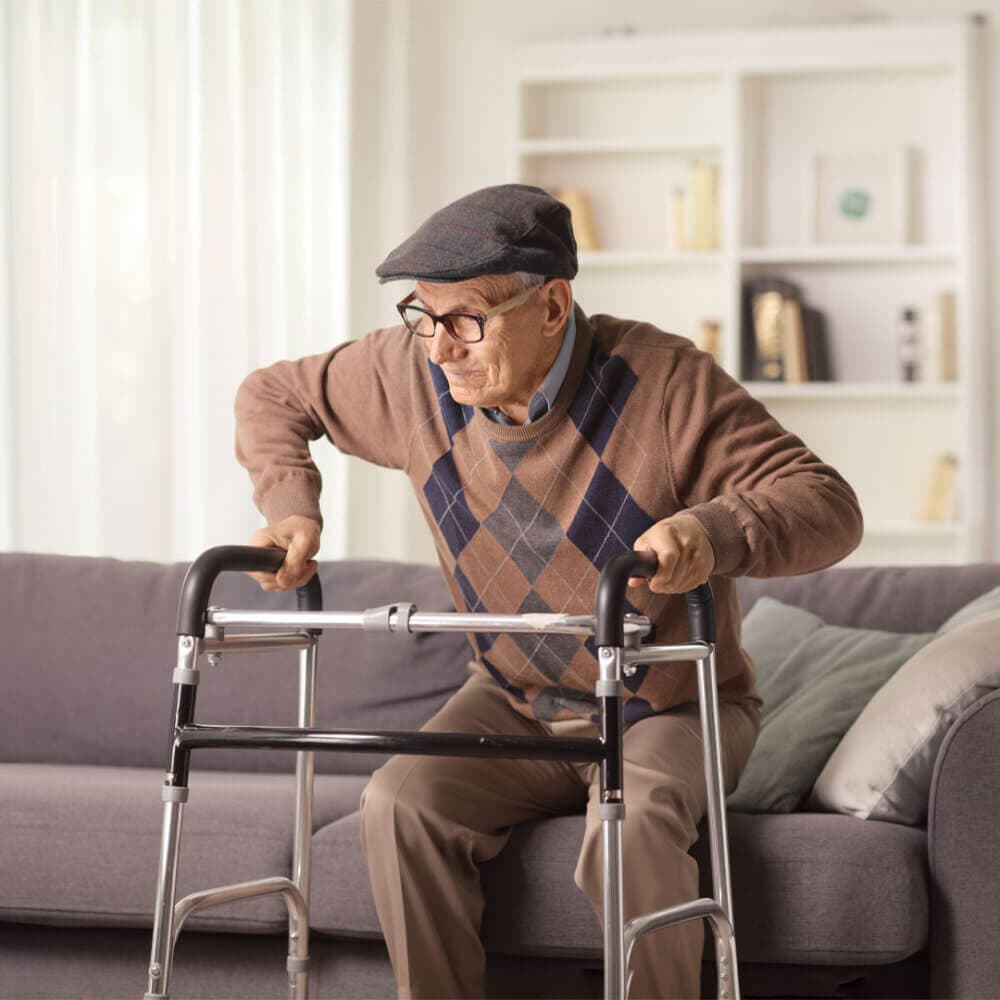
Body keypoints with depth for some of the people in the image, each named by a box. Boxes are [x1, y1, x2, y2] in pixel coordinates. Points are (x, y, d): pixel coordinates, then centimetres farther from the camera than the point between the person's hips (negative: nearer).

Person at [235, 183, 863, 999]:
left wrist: (714, 532, -46)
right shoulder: (414, 375, -9)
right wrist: (291, 509, -10)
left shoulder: (660, 382, -21)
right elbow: (272, 396, 10)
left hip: (669, 708, -4)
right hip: (515, 703, 4)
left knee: (632, 828, -35)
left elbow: (829, 504, -25)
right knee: (400, 807, -25)